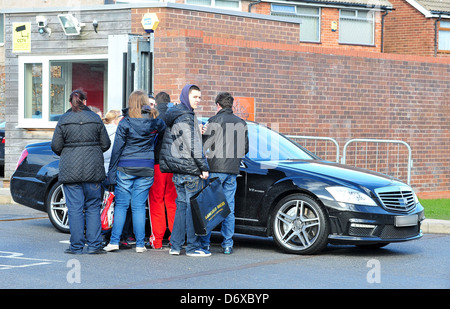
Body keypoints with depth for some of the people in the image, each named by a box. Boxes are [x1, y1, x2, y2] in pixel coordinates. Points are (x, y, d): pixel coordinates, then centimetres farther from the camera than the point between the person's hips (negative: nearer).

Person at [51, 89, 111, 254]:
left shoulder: (63, 120, -3)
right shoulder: (95, 119, 2)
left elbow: (56, 146, -3)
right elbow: (105, 144, 5)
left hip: (70, 170, -1)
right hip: (93, 169, 1)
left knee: (75, 208, 2)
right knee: (93, 207, 8)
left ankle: (77, 246, 3)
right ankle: (94, 245, 5)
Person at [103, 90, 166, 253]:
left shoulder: (125, 122, -7)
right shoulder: (155, 122, -1)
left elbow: (117, 149, -4)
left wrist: (111, 172, 0)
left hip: (125, 168, -2)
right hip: (146, 169, 2)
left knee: (121, 205, 5)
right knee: (139, 206, 6)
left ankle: (114, 241, 2)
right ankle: (140, 244, 5)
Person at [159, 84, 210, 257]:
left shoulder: (172, 115, 15)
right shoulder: (187, 117, -13)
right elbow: (193, 146, -17)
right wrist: (203, 167, -13)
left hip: (177, 169, 9)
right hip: (190, 169, -9)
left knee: (181, 204, 12)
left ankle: (175, 245, 12)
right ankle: (192, 247, -1)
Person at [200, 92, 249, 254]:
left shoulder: (214, 121, -6)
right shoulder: (242, 123, 11)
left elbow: (205, 145, -9)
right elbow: (245, 148, 16)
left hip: (216, 169, -5)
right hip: (233, 170, 5)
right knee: (229, 207, 8)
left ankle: (204, 242, 0)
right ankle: (228, 244, 7)